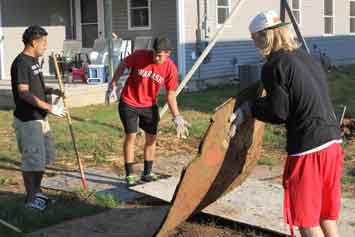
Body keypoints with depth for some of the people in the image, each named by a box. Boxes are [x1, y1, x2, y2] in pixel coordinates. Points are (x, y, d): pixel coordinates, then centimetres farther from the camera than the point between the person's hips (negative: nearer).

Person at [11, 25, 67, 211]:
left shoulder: (34, 61, 12)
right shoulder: (21, 63, -17)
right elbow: (24, 93, -23)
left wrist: (52, 91, 5)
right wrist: (49, 107, -24)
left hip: (40, 118, 10)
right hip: (27, 120, -10)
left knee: (44, 157, 18)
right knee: (32, 160, -1)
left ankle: (37, 192, 31)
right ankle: (30, 199, 11)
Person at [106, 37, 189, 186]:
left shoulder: (171, 69, -15)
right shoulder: (140, 55, -21)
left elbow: (170, 95, -6)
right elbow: (123, 66, -3)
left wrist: (177, 118, -11)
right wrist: (113, 86, -3)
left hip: (150, 105, 3)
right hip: (129, 103, -3)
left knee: (152, 137, 7)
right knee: (131, 136, -5)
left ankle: (147, 173, 22)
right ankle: (130, 175, 6)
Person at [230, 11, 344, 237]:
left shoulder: (274, 66, -10)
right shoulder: (307, 58, 13)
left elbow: (278, 113, -11)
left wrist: (247, 109, 5)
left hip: (307, 149, -8)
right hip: (333, 142, 8)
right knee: (326, 215, 18)